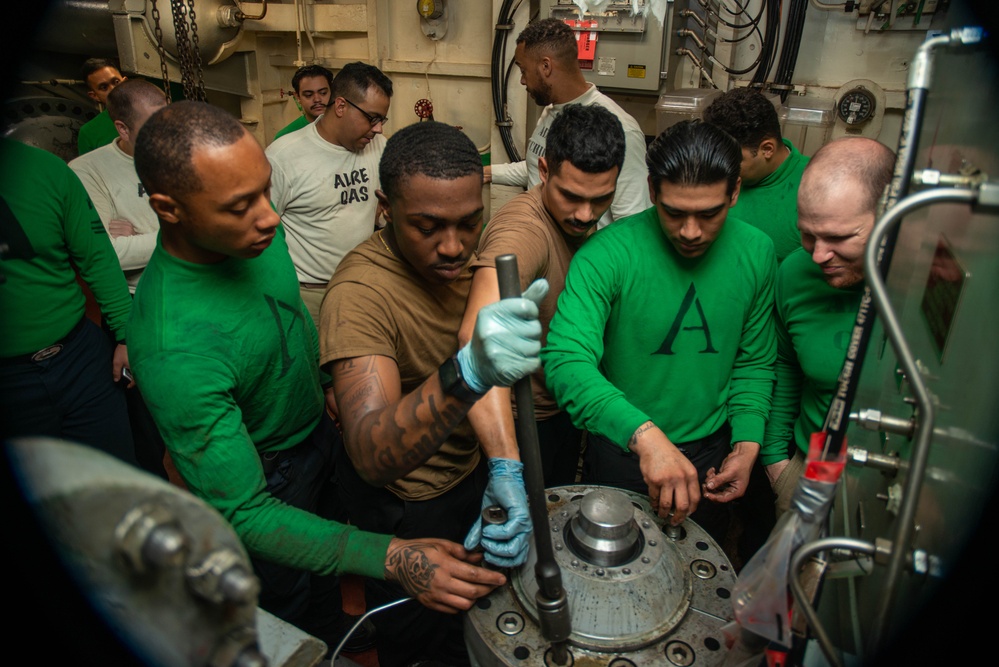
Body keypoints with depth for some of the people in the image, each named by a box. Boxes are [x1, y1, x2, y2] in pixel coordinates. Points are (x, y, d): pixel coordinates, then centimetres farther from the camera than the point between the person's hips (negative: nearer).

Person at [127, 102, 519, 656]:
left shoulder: (253, 229, -16)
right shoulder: (174, 351, -39)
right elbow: (243, 515, -34)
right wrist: (389, 558, -43)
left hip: (317, 429, 7)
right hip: (272, 478, -7)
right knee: (302, 624, 19)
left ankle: (335, 635, 60)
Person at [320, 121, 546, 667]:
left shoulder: (464, 251, -12)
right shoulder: (359, 293, -34)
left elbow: (494, 369, -13)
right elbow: (372, 458, -46)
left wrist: (505, 467, -29)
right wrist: (469, 373, -63)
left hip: (471, 467, 6)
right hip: (405, 503, -6)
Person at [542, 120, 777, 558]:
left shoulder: (757, 253, -8)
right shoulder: (607, 254, -24)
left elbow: (755, 362, 3)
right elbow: (565, 360, -35)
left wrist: (747, 445, -6)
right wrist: (644, 435, -46)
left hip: (710, 453, 4)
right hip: (620, 451, -3)